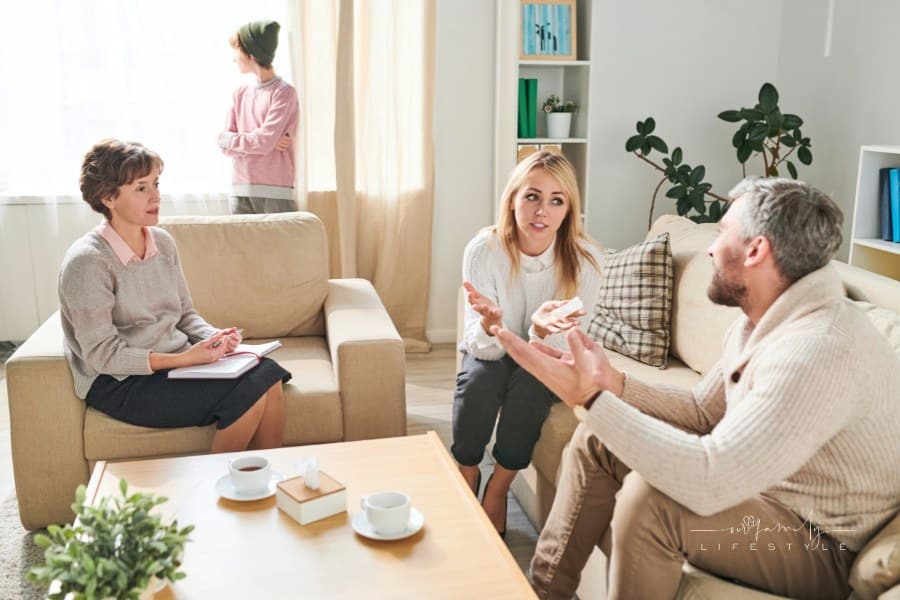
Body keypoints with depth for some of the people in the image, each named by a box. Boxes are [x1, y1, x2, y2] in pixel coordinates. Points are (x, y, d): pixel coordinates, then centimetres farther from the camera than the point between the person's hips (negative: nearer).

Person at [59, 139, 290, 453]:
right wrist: (183, 359, -24)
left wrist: (215, 336, -9)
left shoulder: (163, 242, 5)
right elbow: (102, 355, -17)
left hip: (176, 361, 7)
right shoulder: (87, 262, -16)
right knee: (249, 394, -23)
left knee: (268, 374, -17)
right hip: (121, 383, -6)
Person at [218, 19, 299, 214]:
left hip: (275, 192, -5)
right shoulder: (240, 93, 14)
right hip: (239, 191, 5)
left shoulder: (284, 92, -4)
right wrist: (261, 141, -8)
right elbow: (226, 146, 8)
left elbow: (264, 142, -14)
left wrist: (226, 138, 2)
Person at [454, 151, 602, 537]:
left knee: (530, 383, -31)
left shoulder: (584, 260, -22)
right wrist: (489, 322, -45)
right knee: (479, 378, -30)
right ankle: (466, 482, -3)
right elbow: (483, 348, -21)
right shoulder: (484, 249, -22)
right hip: (493, 352, 0)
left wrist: (541, 328, -44)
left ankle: (498, 490, -7)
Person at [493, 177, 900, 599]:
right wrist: (612, 384, -7)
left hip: (822, 549, -9)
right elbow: (701, 410, 9)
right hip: (756, 485, 9)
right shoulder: (758, 322, 0)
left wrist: (591, 398, -32)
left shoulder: (820, 350, -31)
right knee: (597, 438, 3)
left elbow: (708, 483, -37)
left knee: (648, 496, -32)